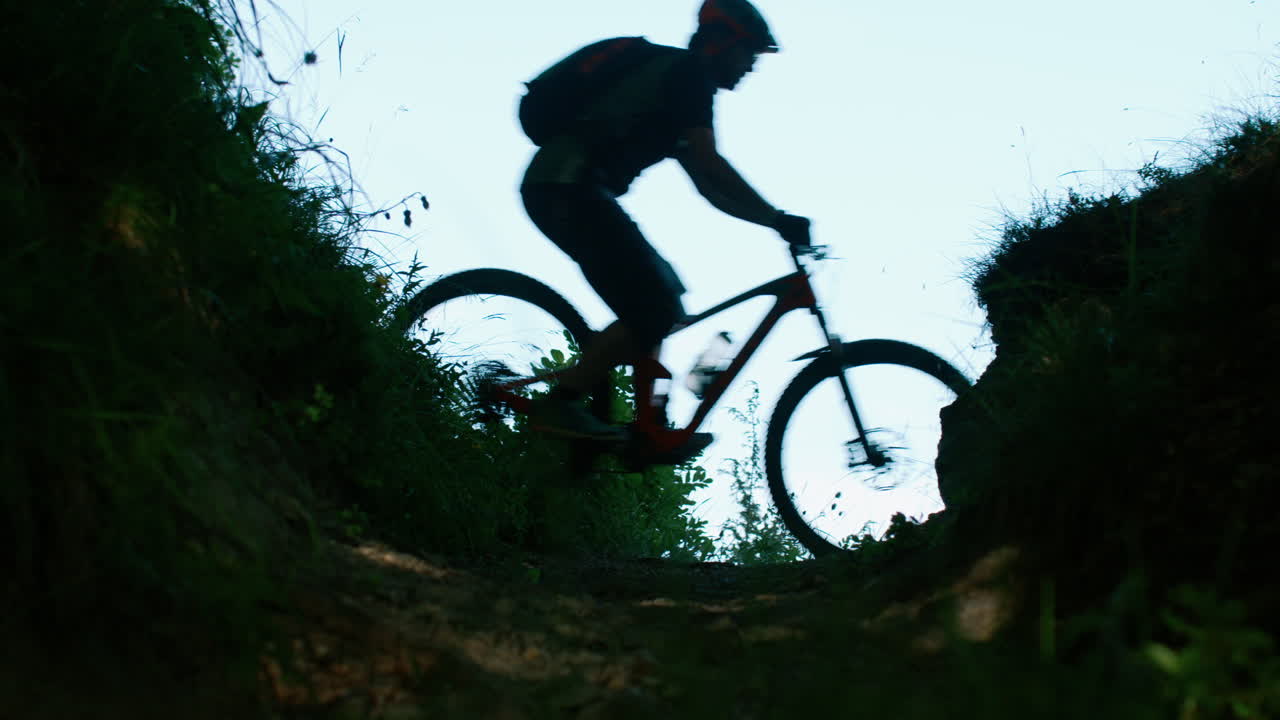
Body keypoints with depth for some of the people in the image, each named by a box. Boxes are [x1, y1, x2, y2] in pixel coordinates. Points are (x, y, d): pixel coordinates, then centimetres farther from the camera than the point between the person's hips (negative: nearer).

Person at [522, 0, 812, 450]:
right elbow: (709, 164, -16)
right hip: (567, 187, -10)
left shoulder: (678, 89, 26)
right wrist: (777, 219, -13)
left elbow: (709, 188, 26)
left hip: (559, 188, 10)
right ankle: (560, 404, -10)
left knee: (660, 296, 13)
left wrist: (774, 222, 18)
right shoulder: (689, 73, -3)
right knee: (655, 311, -12)